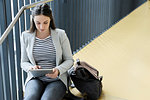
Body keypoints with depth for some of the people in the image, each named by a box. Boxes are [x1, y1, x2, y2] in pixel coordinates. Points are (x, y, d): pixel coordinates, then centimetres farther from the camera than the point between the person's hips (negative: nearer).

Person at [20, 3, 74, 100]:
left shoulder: (60, 35, 1)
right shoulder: (26, 36, 6)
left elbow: (69, 60, 6)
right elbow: (24, 62, 14)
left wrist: (58, 70, -14)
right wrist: (31, 68, -10)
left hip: (57, 79, -1)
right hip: (35, 78, 1)